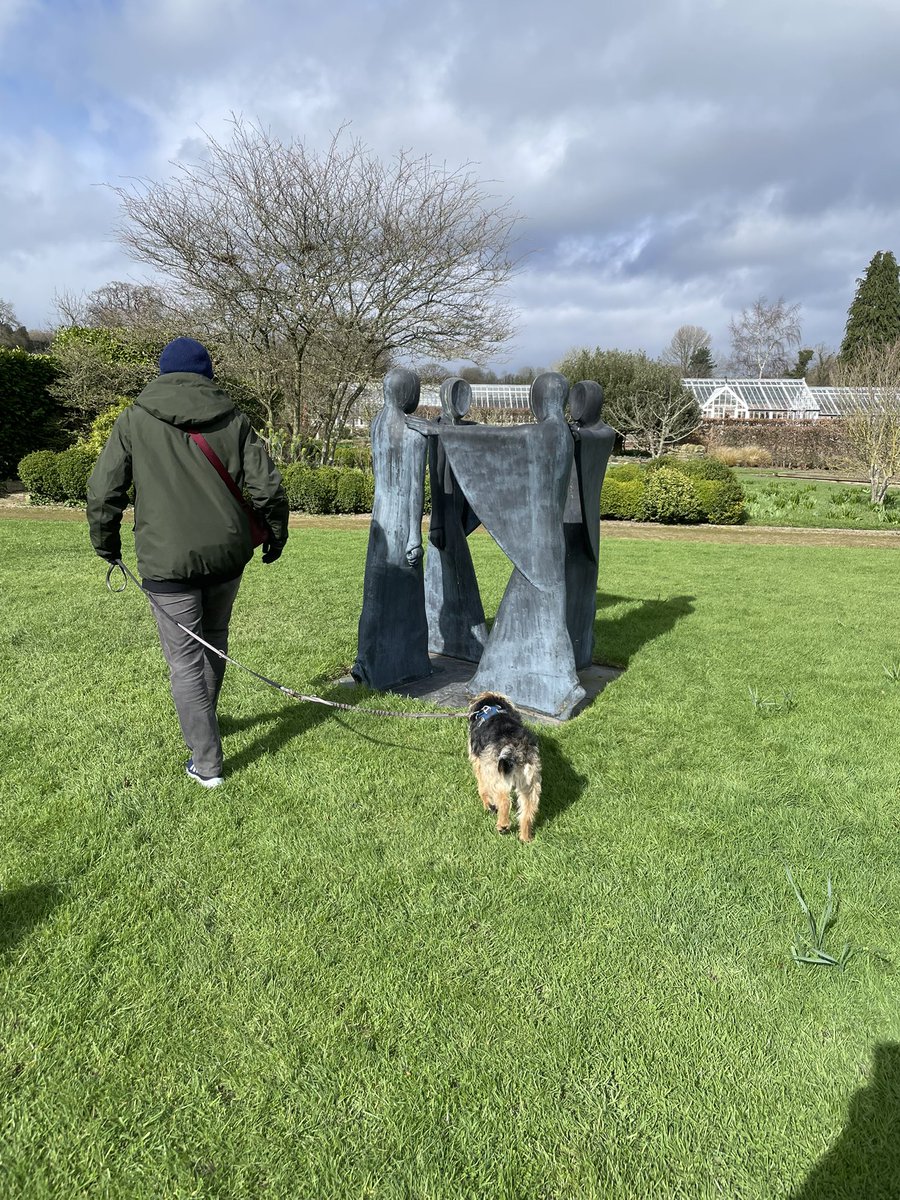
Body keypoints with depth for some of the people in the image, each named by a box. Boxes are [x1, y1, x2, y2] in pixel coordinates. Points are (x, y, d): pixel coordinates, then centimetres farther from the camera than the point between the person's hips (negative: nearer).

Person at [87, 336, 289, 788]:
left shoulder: (134, 420, 0)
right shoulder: (232, 419, 4)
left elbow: (103, 492, -1)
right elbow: (267, 487, 0)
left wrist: (106, 543, 16)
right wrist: (276, 534, 16)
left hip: (168, 561, -3)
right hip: (227, 553, 3)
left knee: (185, 660, 4)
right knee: (214, 640, 22)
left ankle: (206, 763, 7)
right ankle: (202, 726, 42)